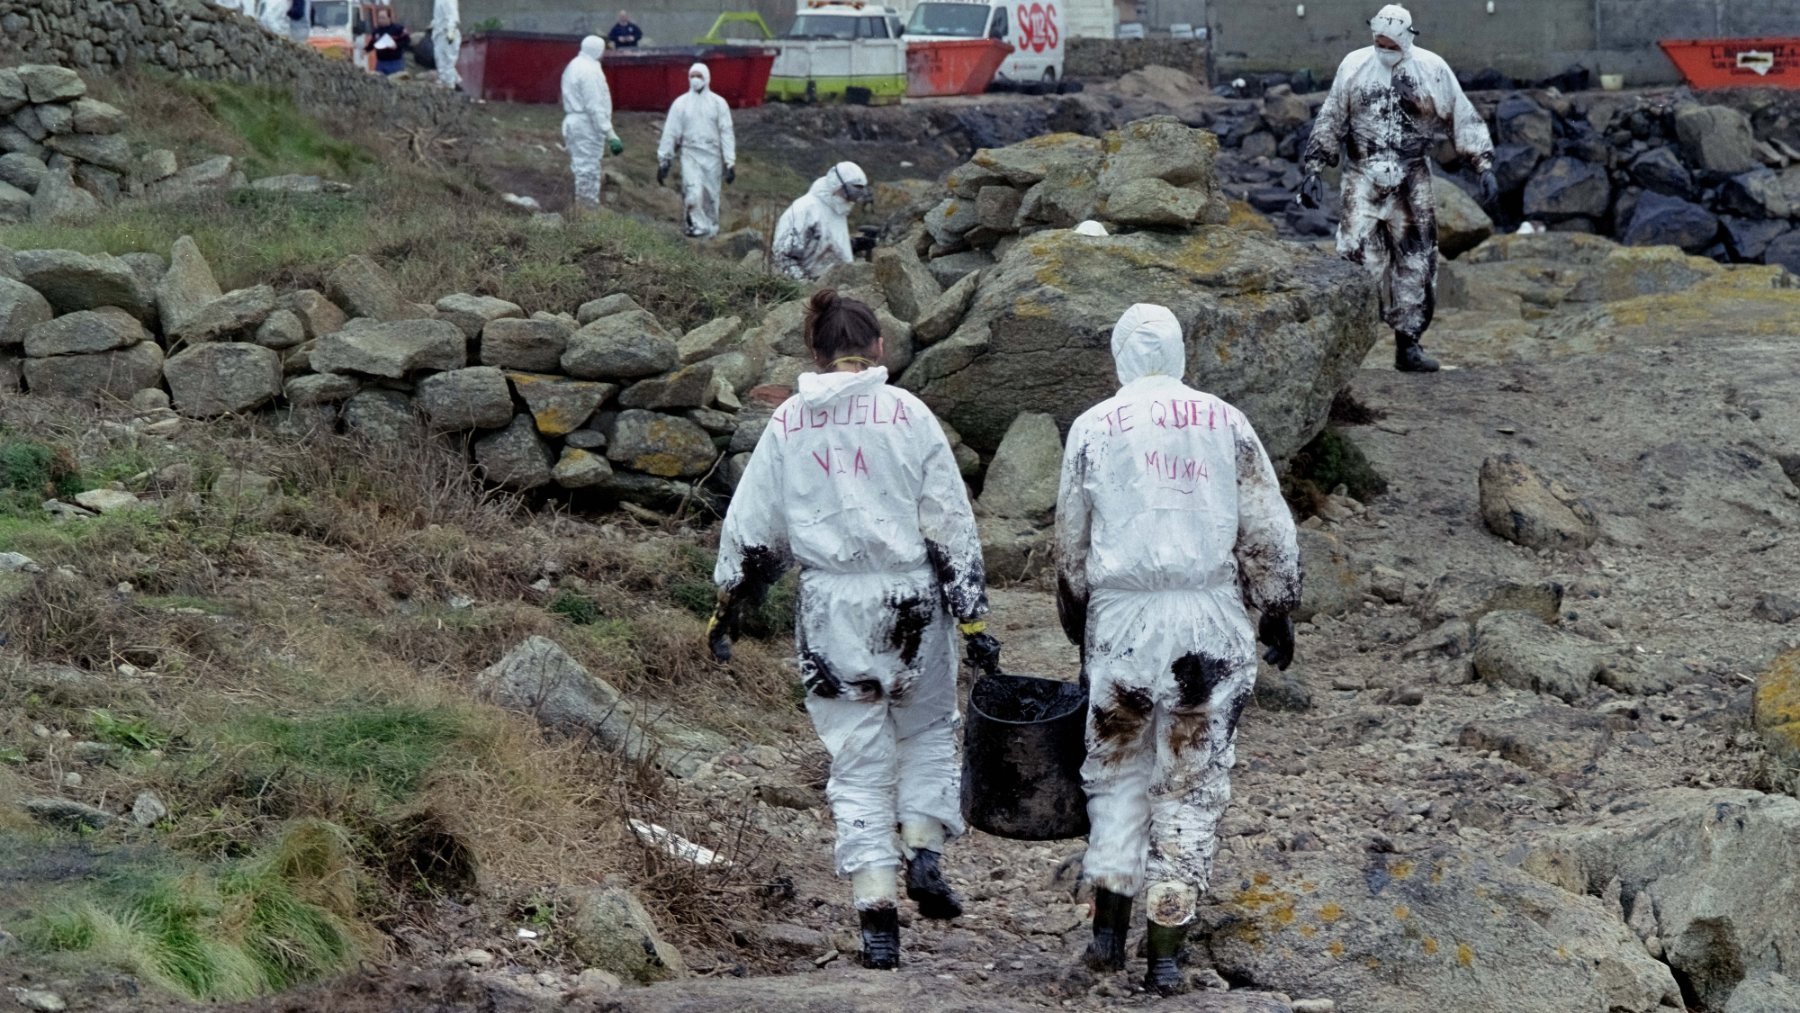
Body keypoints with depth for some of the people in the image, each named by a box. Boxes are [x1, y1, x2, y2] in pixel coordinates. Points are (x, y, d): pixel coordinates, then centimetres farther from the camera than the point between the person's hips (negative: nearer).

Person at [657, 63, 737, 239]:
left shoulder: (718, 103, 4)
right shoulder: (680, 103, 5)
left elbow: (726, 134, 2)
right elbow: (670, 133, 6)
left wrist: (730, 163, -4)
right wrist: (663, 160, 3)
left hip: (712, 155, 0)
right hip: (689, 153, 0)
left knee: (711, 194, 7)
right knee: (693, 193, -16)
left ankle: (712, 227, 24)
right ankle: (699, 224, -4)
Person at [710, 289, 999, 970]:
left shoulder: (787, 423, 3)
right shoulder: (906, 414, -4)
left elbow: (750, 530, 8)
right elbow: (951, 524, -4)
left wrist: (728, 610, 18)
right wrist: (971, 615, -1)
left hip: (830, 609, 1)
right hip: (912, 601, -1)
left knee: (858, 760, 7)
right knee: (928, 731, 21)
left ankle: (875, 911, 1)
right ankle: (923, 855, 3)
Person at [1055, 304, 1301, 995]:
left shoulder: (1093, 427, 2)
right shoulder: (1225, 421, 3)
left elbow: (1071, 542, 8)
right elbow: (1267, 530, 4)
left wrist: (1076, 620, 20)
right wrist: (1277, 612, 14)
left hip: (1121, 619, 0)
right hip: (1211, 621, 0)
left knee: (1117, 768, 15)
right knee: (1193, 783, 5)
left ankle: (1110, 927, 7)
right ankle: (1166, 952, 3)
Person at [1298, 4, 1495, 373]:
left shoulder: (1432, 69, -2)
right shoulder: (1354, 66, 2)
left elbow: (1464, 120, 3)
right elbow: (1329, 122, 10)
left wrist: (1484, 167, -5)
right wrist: (1313, 170, 5)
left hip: (1412, 186, 1)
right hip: (1363, 182, -1)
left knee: (1416, 262, 3)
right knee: (1355, 258, -12)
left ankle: (1408, 344, 13)